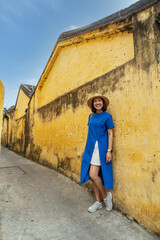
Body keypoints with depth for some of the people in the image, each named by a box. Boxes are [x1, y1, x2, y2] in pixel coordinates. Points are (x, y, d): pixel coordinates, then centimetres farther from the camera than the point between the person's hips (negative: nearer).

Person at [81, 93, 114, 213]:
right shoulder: (91, 116, 13)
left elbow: (110, 133, -7)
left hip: (101, 148, -6)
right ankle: (98, 202, 26)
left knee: (93, 175, -10)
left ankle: (106, 195, 17)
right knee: (93, 176, 10)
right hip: (91, 148, 7)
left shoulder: (107, 116, -5)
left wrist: (109, 150, -14)